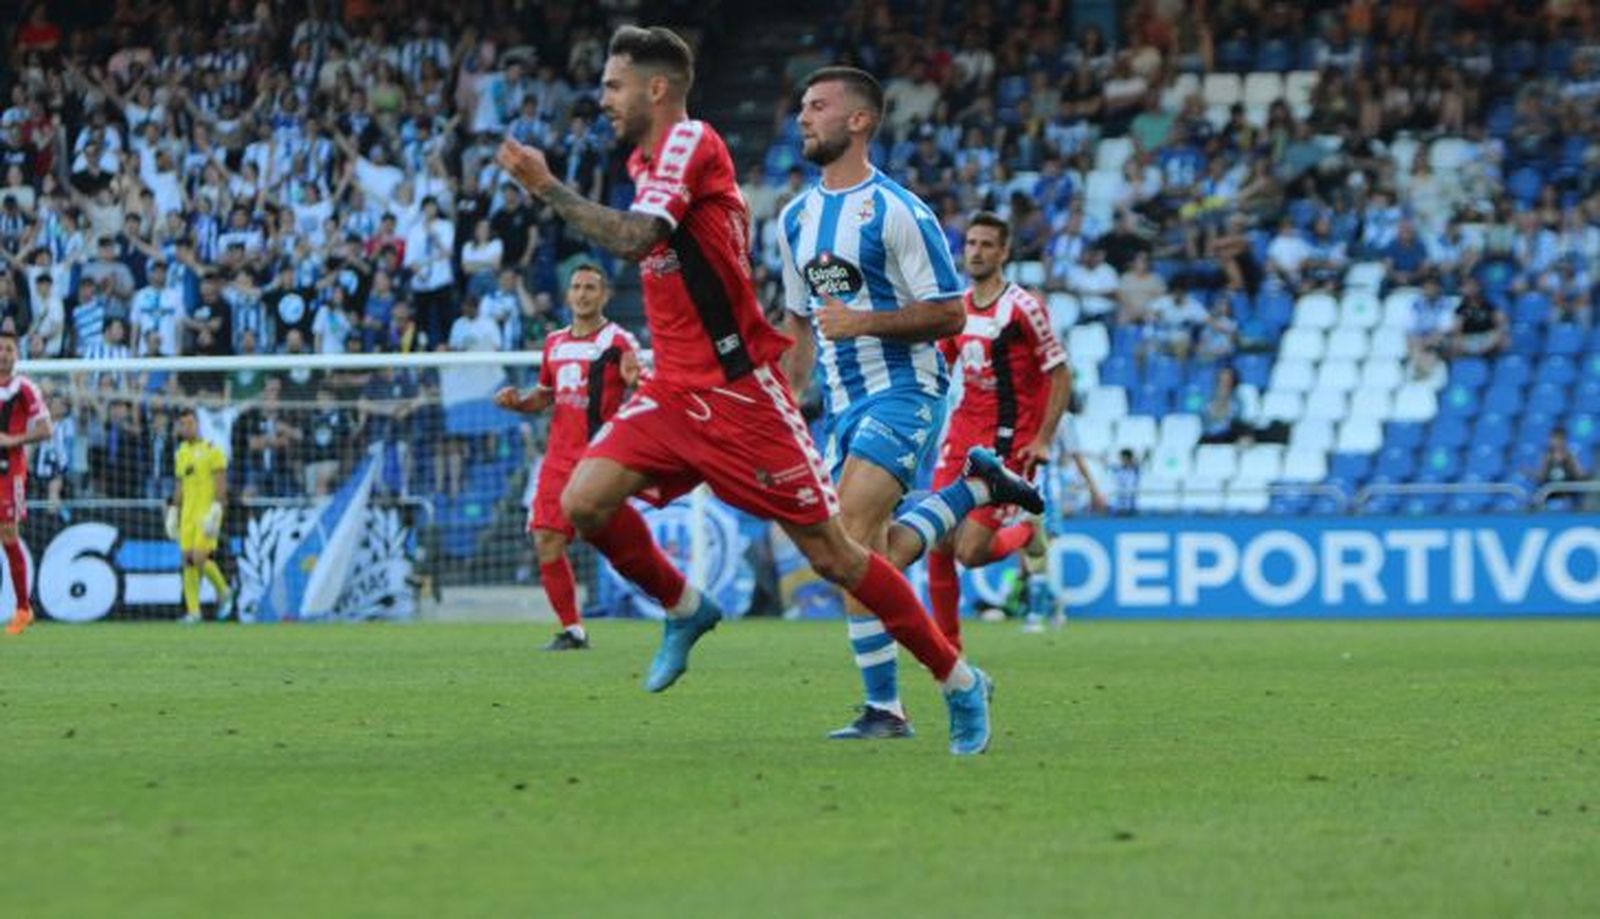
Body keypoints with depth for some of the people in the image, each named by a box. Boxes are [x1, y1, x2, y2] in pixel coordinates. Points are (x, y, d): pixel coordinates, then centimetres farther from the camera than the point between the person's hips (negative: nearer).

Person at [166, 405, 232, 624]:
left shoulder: (212, 450, -6)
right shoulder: (181, 453, 14)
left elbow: (221, 484, -10)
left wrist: (215, 511, -18)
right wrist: (173, 512, 15)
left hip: (208, 510, -6)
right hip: (188, 513, 6)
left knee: (200, 558, -16)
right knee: (188, 559, -1)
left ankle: (223, 591, 10)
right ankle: (193, 610, 3)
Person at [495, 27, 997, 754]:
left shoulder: (690, 144, -14)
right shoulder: (649, 160, 14)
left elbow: (632, 238, -29)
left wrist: (545, 186, -22)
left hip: (737, 391, -8)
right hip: (675, 389, 8)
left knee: (830, 553, -6)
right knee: (584, 501, -9)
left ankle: (959, 682, 6)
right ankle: (684, 609, 14)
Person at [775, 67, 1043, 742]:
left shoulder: (897, 211, -11)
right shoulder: (796, 218, 12)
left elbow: (949, 313, -11)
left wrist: (863, 322, -21)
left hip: (902, 390, -8)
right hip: (842, 401, 8)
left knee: (851, 544, -20)